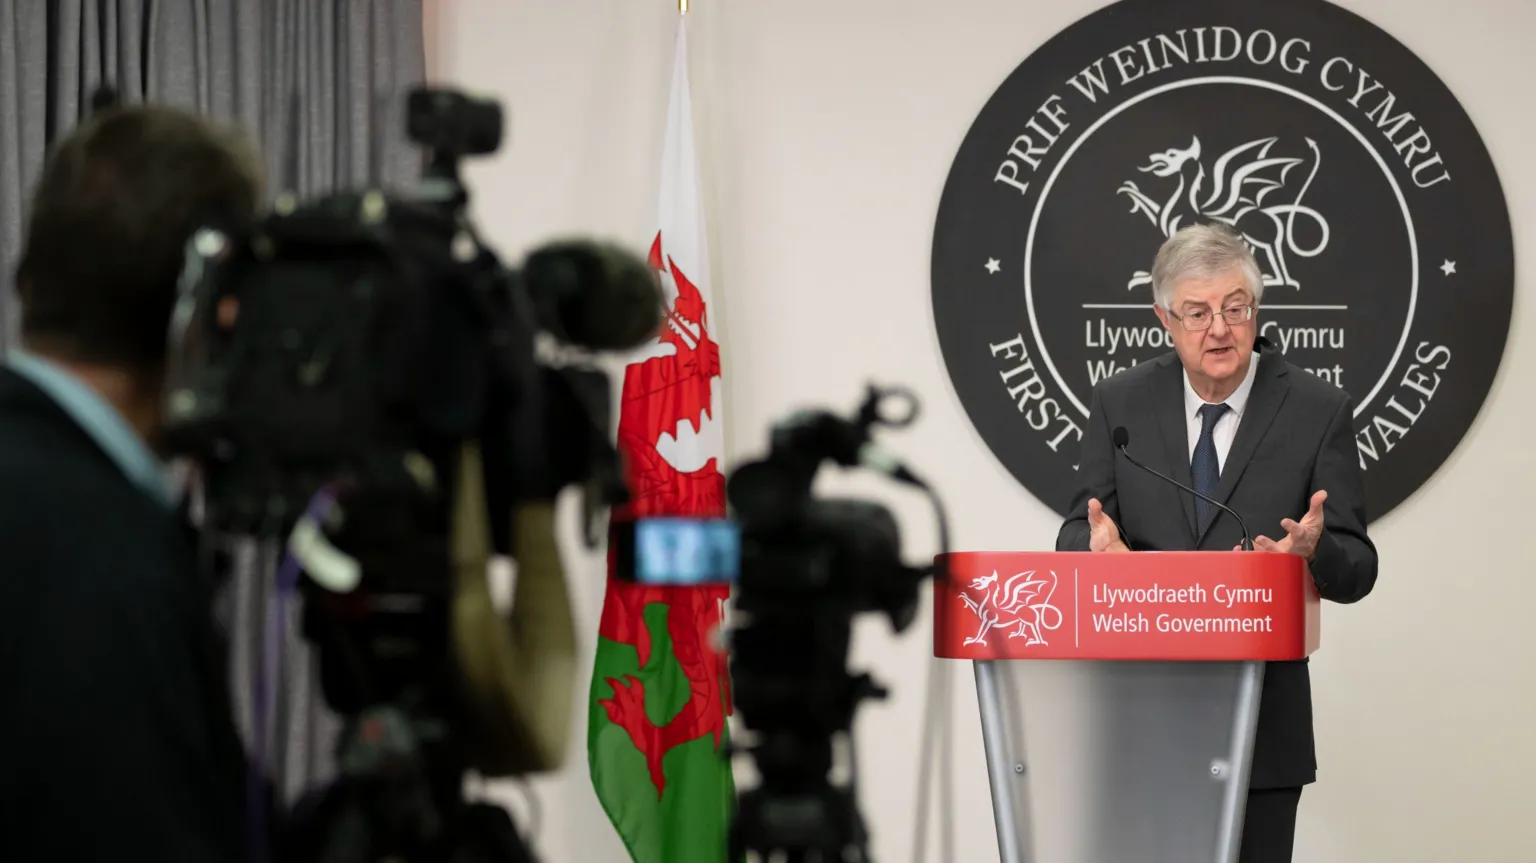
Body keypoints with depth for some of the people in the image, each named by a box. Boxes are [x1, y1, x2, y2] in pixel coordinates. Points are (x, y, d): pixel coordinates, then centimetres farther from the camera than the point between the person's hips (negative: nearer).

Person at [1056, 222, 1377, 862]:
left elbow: (1356, 570, 0)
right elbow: (1078, 532, 4)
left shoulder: (1318, 411, 0)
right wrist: (1097, 543, -21)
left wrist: (1315, 551, -25)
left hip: (1262, 722, -1)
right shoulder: (1118, 403, 5)